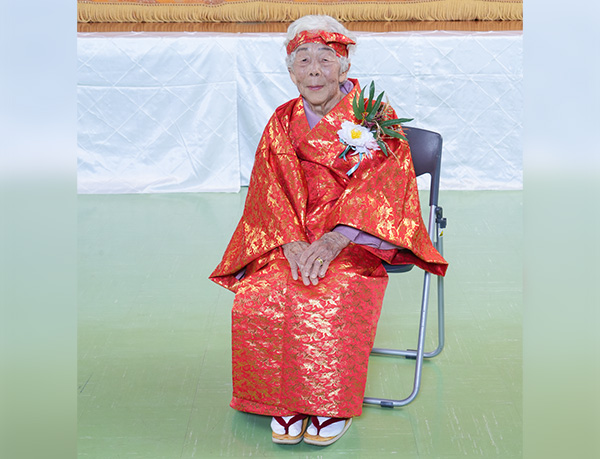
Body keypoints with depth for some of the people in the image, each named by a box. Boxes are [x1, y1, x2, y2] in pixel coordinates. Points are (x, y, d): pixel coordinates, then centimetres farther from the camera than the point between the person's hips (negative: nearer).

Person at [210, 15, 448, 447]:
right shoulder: (282, 123, 12)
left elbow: (380, 189, -8)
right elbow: (272, 192, 3)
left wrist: (334, 241, -23)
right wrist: (293, 243, -17)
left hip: (355, 237, -3)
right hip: (291, 234, 3)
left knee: (331, 303, -31)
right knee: (257, 299, -24)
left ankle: (334, 403, -12)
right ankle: (283, 400, -9)